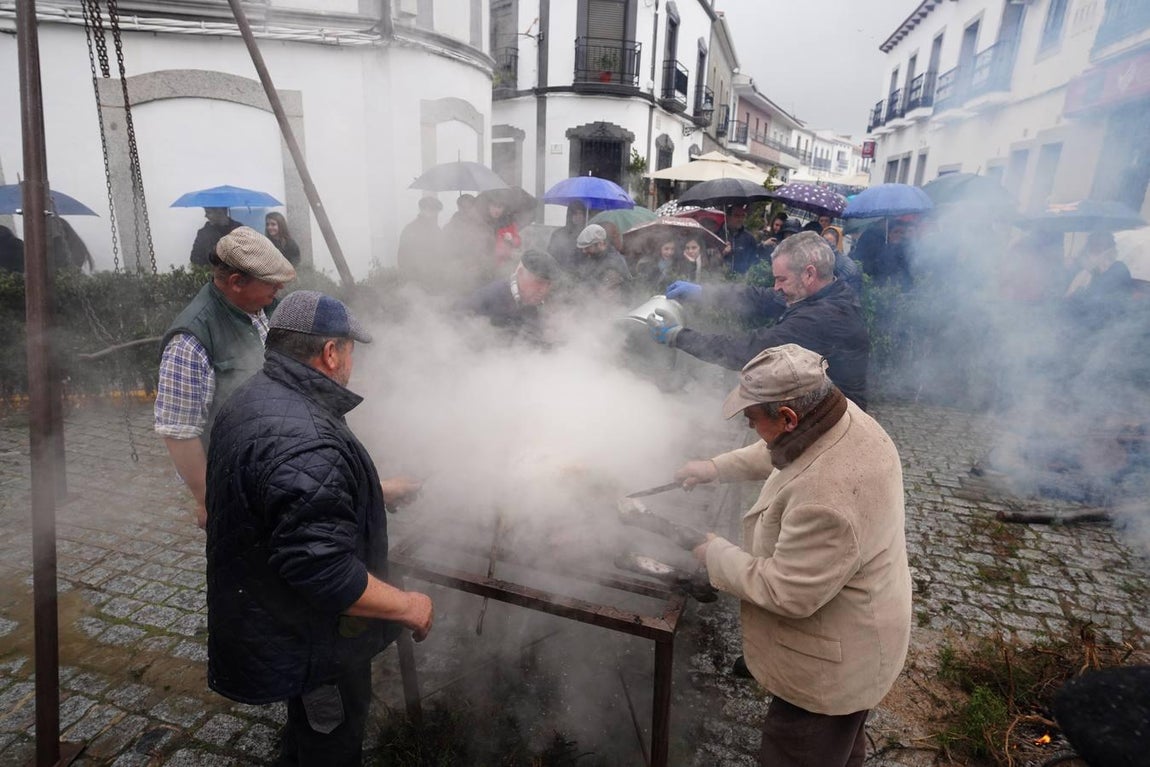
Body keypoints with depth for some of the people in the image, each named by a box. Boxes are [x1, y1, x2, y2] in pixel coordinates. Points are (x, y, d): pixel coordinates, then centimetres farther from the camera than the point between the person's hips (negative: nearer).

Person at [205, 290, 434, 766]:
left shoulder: (254, 398, 0)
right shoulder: (303, 441, -36)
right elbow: (324, 572, -37)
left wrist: (375, 491, 17)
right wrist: (407, 606, -23)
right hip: (311, 646, -9)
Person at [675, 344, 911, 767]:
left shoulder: (825, 499, -41)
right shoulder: (846, 418, -12)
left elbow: (786, 594, -31)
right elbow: (775, 453, 8)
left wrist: (716, 554, -18)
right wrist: (716, 467, 6)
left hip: (831, 666, -8)